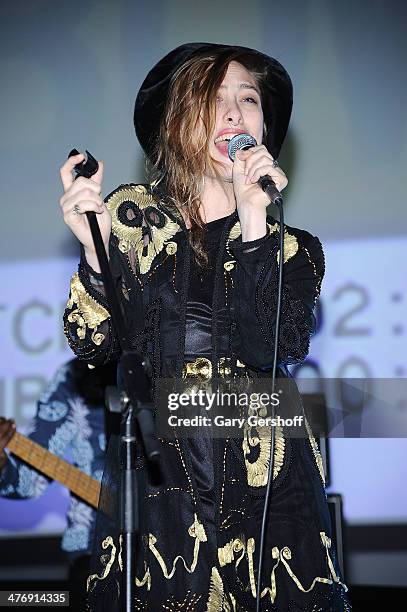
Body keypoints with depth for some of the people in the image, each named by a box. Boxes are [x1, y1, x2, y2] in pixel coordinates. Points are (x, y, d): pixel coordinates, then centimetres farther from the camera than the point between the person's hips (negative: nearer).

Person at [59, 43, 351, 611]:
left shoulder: (291, 244, 3)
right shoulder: (132, 215, 3)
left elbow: (270, 350, -14)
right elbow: (95, 345, -3)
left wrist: (253, 223, -19)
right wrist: (95, 248, -19)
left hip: (265, 480, 1)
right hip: (153, 474, 0)